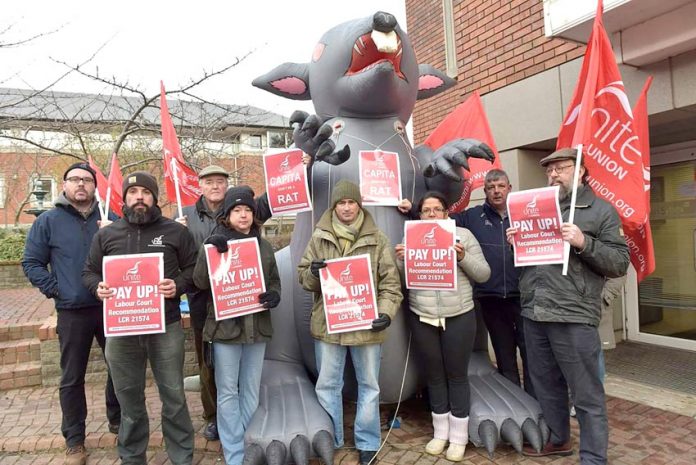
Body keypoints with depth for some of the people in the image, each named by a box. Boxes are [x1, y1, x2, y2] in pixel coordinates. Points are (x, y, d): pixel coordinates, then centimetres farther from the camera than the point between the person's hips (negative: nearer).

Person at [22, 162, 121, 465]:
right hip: (72, 312, -1)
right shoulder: (48, 221, 0)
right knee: (72, 378, 8)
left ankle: (118, 421, 33)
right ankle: (74, 440, 23)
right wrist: (55, 289, -7)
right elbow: (31, 262, 3)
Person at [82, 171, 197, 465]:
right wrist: (97, 287, -6)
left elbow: (193, 268, 5)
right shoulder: (106, 235, 9)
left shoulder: (175, 231, 2)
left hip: (166, 328, -2)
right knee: (129, 399, 15)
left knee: (173, 397, 8)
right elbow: (89, 272, 16)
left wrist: (178, 285, -14)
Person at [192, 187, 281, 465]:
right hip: (225, 327, -3)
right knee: (228, 393, 5)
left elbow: (274, 280, 15)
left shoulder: (264, 246, 9)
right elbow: (200, 282, -11)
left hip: (257, 327, 4)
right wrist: (208, 250, -25)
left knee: (251, 391, 15)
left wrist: (274, 296, -7)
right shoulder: (215, 242, -2)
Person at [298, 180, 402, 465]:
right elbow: (303, 276, 5)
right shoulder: (319, 238, 2)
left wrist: (386, 313, -15)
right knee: (327, 385, 14)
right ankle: (329, 441, 33)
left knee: (368, 386, 13)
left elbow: (391, 282, -2)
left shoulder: (377, 239, -2)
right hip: (327, 324, 1)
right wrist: (312, 273, -17)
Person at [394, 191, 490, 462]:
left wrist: (463, 257, -18)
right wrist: (400, 260, -14)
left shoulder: (463, 235, 0)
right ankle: (440, 433, 29)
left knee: (457, 375, 7)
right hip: (422, 318, 2)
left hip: (459, 317, -2)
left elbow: (483, 275, -1)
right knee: (434, 376, 12)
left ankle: (458, 436, 23)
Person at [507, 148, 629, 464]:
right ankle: (558, 439, 37)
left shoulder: (601, 210, 3)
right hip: (532, 314, 6)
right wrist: (515, 242, 2)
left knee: (586, 395, 4)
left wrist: (583, 243, -19)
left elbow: (620, 263, -4)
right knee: (546, 385, 18)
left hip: (573, 316, -5)